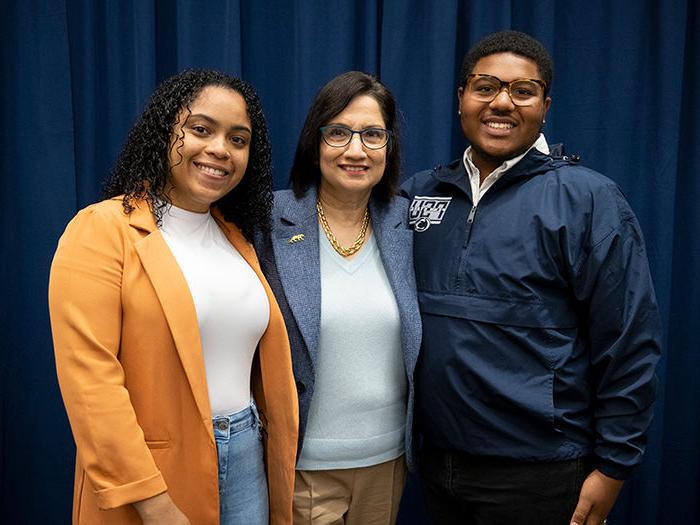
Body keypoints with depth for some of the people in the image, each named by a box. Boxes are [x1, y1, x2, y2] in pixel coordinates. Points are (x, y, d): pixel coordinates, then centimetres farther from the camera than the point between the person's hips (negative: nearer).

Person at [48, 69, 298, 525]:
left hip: (246, 455, 6)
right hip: (151, 472, -6)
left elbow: (265, 353, 12)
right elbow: (89, 378, -18)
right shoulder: (101, 230, -12)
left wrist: (281, 465, 9)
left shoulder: (236, 237, 8)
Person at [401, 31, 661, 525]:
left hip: (537, 475, -4)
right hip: (436, 460, 5)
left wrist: (612, 465, -8)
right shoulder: (420, 192, 3)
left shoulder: (587, 198, -10)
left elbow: (629, 345, -10)